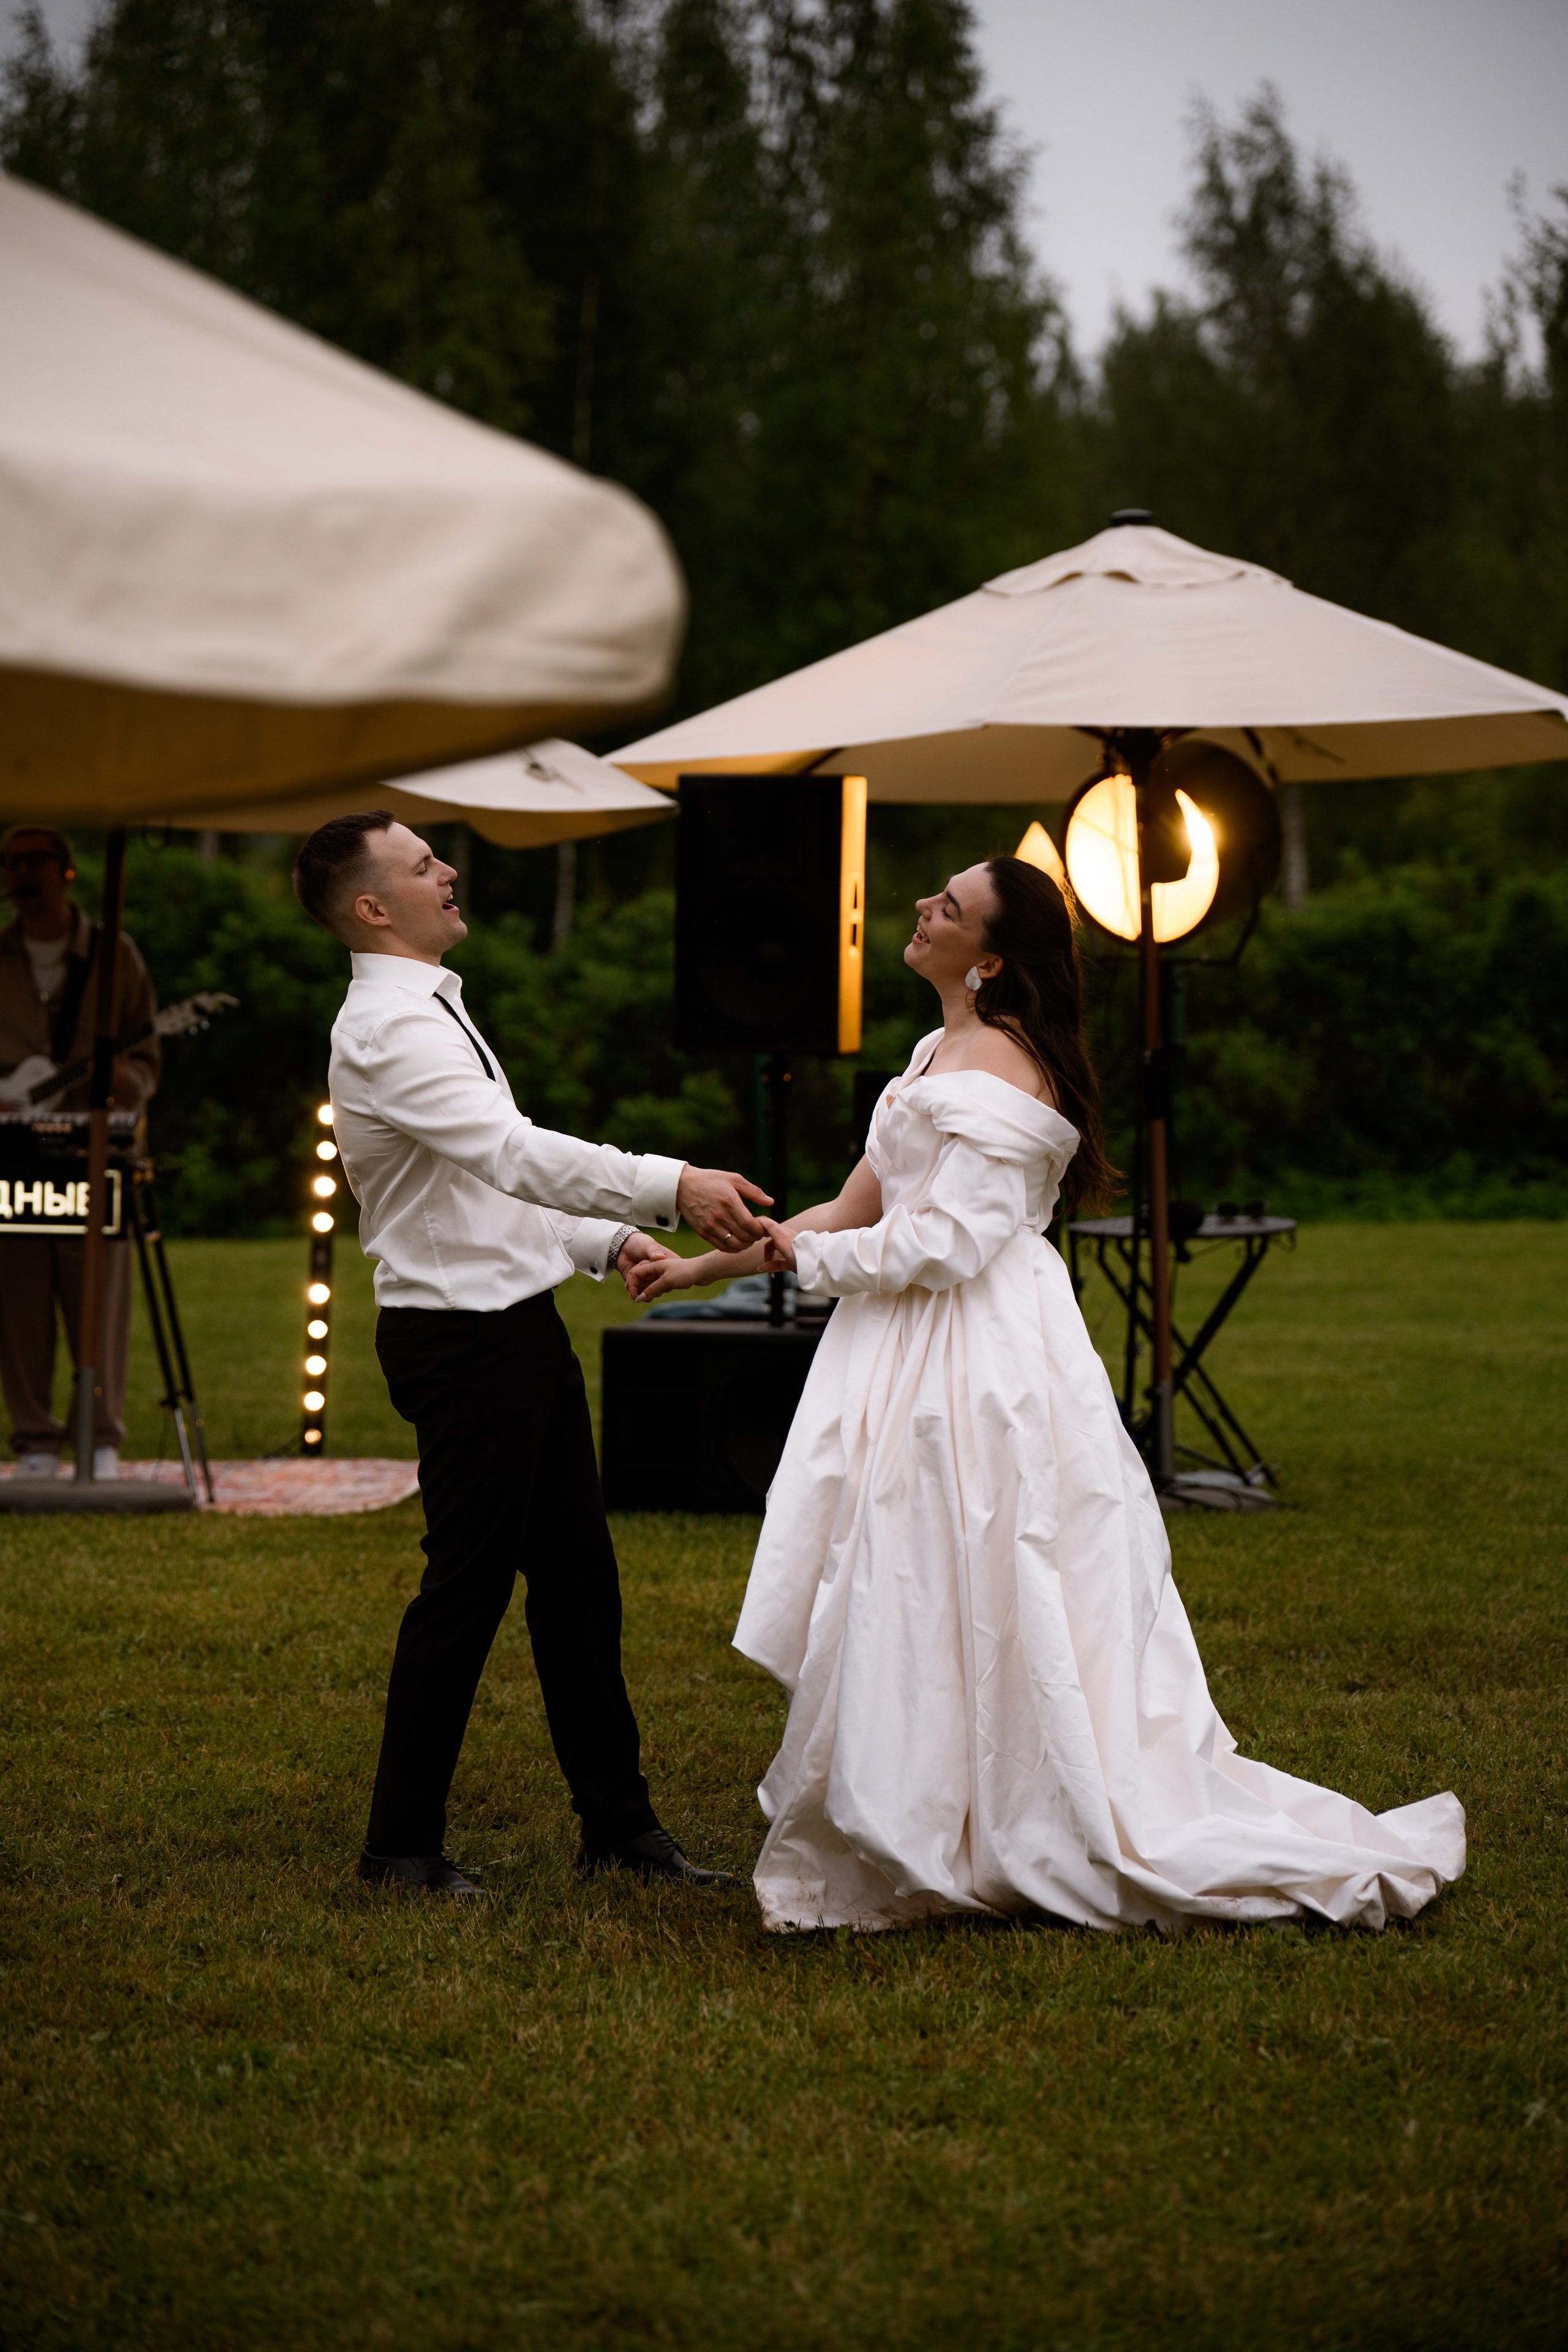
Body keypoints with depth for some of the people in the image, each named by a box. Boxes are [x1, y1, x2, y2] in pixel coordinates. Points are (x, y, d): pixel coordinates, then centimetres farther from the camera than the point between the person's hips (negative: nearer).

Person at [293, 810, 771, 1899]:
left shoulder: (433, 1012, 16)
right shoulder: (386, 1029, -17)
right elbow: (514, 1155, -30)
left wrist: (606, 1240, 12)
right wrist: (671, 1188, -36)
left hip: (522, 1320, 10)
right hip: (462, 1335, -10)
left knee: (578, 1574, 13)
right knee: (467, 1584, -2)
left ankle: (617, 1819, 21)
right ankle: (403, 1842, 11)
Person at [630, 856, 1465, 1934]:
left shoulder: (993, 1066, -15)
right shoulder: (942, 1053, 14)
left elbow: (947, 1241, -21)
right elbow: (854, 1210, 16)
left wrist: (813, 1257, -6)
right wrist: (704, 1265, 14)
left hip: (978, 1368, -10)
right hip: (926, 1361, 10)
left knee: (970, 1612, -2)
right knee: (919, 1614, 12)